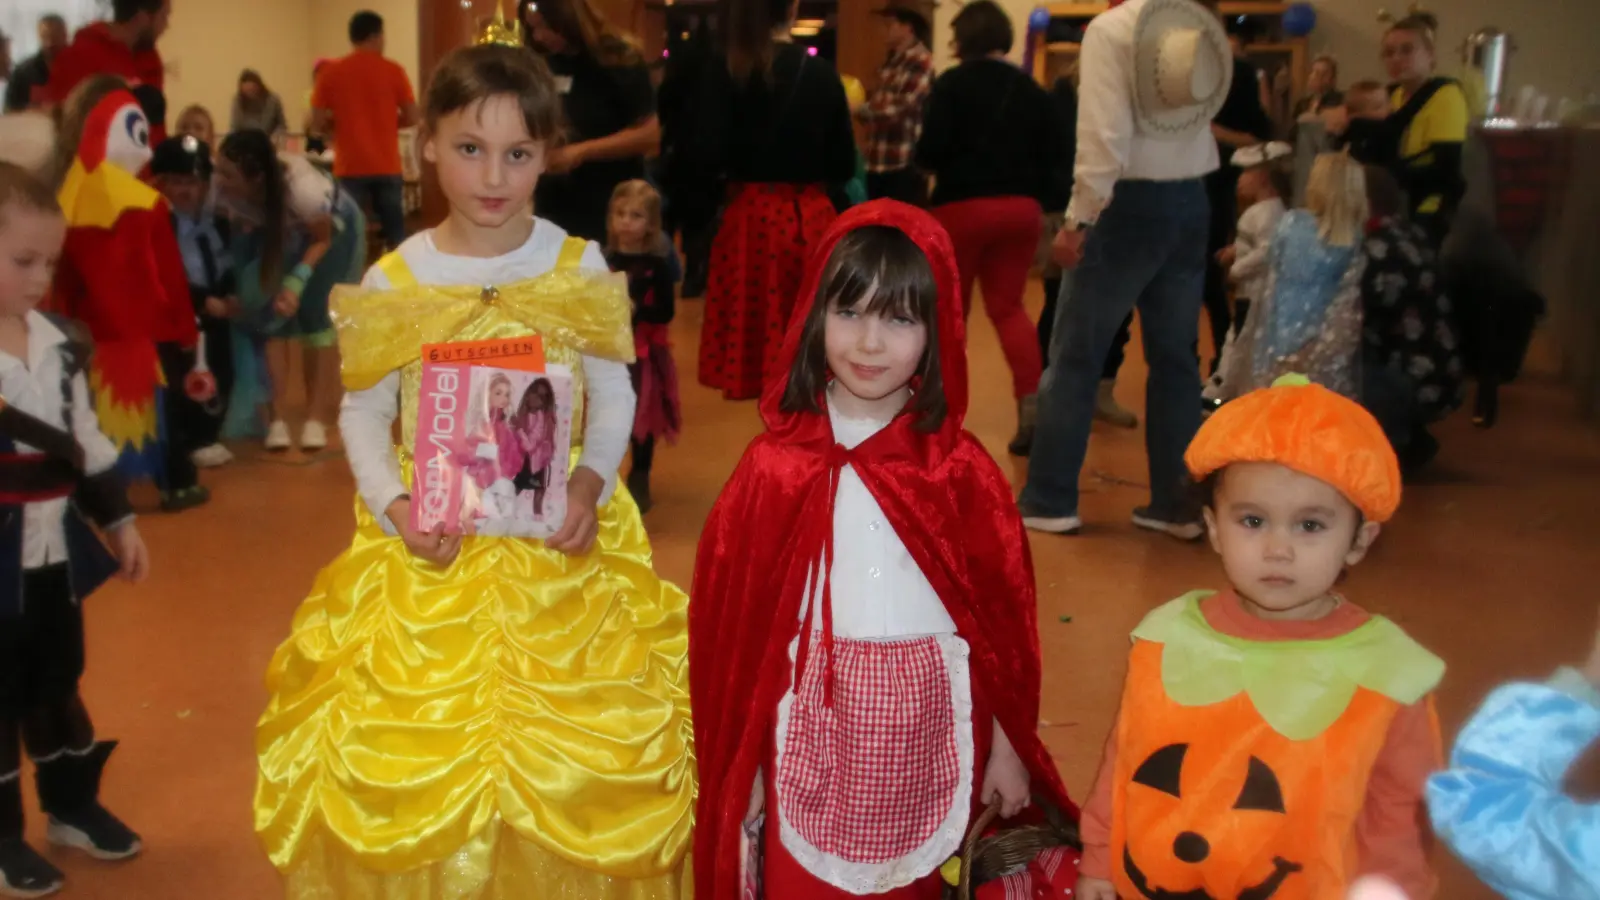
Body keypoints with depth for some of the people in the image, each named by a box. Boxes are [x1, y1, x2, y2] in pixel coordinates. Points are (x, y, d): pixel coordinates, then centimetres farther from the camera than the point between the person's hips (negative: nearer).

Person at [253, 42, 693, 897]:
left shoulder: (580, 266, -4)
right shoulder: (393, 280, -4)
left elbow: (614, 394, 3)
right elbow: (363, 411, 4)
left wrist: (592, 481, -14)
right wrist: (394, 504, -11)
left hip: (558, 544, 0)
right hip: (433, 546, 0)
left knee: (572, 752, 5)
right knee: (416, 754, 6)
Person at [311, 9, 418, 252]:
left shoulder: (330, 72, 0)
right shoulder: (393, 70, -2)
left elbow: (317, 125, -1)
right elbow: (411, 117, 0)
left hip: (350, 168, 0)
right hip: (387, 167, 0)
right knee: (396, 237, 8)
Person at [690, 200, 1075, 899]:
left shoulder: (961, 471, -6)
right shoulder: (777, 466, -7)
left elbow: (1002, 614, 1)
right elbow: (733, 617, -3)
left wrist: (1006, 747, 5)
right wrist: (742, 759, 0)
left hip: (924, 731, 1)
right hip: (810, 726, 0)